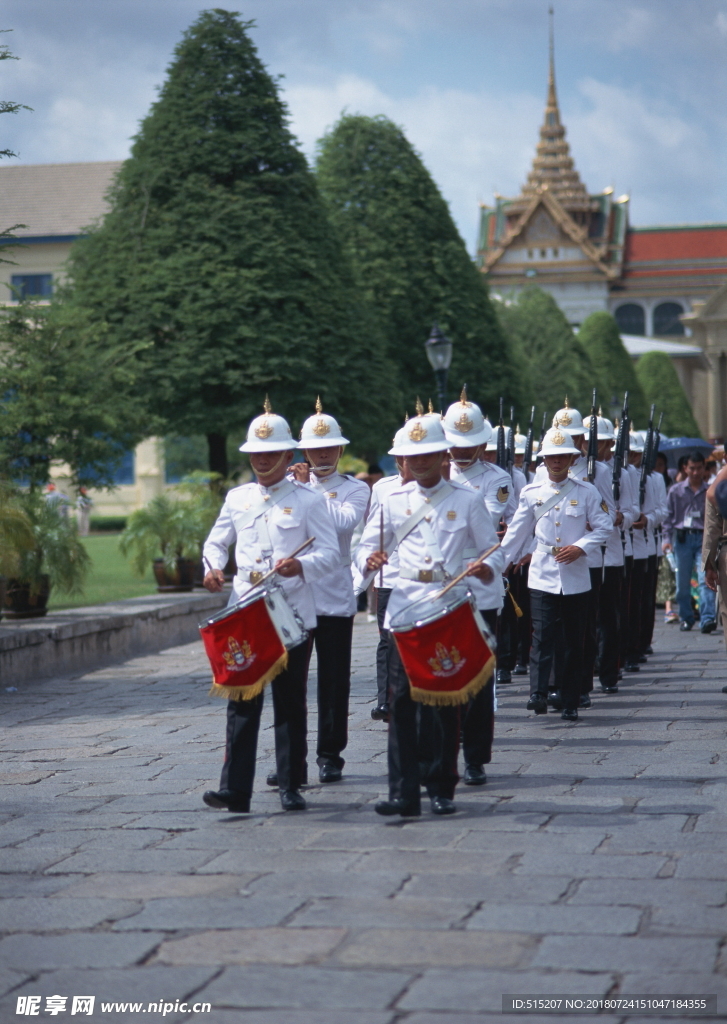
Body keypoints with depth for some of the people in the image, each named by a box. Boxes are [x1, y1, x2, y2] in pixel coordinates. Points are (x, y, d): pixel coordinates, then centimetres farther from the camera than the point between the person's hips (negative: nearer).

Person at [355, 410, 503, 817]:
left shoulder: (467, 501, 5)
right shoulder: (393, 501, 10)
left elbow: (494, 552, 6)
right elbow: (367, 546, 10)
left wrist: (487, 569, -17)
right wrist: (370, 560, -14)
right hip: (405, 608, 1)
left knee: (446, 701, 3)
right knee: (402, 699, -6)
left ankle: (442, 788, 15)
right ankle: (404, 792, -5)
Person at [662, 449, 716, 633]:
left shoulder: (710, 492, 5)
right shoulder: (676, 491, 7)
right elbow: (668, 516, 9)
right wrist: (668, 538, -1)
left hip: (703, 537, -1)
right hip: (682, 538, 1)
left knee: (705, 578, -14)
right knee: (683, 582, 5)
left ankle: (707, 619, -21)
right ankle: (685, 618, 19)